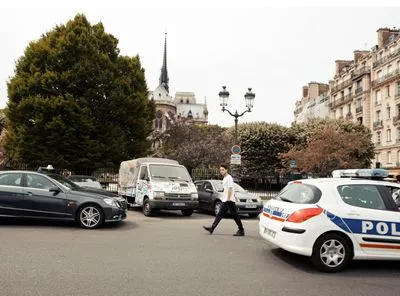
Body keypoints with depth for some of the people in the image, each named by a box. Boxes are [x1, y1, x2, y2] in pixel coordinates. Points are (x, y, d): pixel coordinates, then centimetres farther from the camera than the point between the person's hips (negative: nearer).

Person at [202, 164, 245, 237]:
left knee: (235, 215, -5)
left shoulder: (229, 177, -11)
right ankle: (212, 228, 7)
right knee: (220, 214, 7)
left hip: (229, 200, -10)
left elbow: (230, 188, -18)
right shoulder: (225, 178, 18)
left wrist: (228, 199, -21)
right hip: (225, 200, 10)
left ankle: (241, 231, 1)